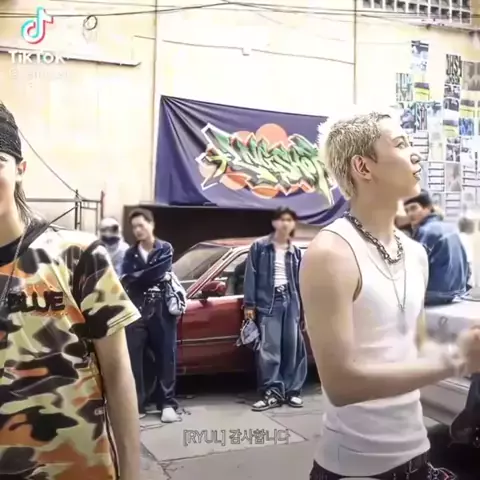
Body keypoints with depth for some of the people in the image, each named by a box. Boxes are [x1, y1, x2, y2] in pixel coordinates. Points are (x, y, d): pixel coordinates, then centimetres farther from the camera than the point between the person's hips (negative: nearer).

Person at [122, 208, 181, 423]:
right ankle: (136, 405, 10)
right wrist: (149, 278, -13)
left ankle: (167, 404, 13)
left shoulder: (165, 249, 4)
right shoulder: (130, 254, 12)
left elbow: (158, 273, -11)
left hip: (161, 310, -2)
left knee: (165, 357, 3)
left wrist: (135, 279, -4)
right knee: (134, 359, 0)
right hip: (136, 311, 2)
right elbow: (126, 281, -1)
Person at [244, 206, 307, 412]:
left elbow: (299, 281, 14)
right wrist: (249, 304, -6)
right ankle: (272, 393, -1)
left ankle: (292, 391, 14)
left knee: (293, 347, 4)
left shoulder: (295, 251, 14)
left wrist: (303, 307, 10)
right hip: (268, 302, -3)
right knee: (269, 349, -7)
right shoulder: (259, 247, 3)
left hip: (291, 301, 3)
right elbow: (251, 275, 0)